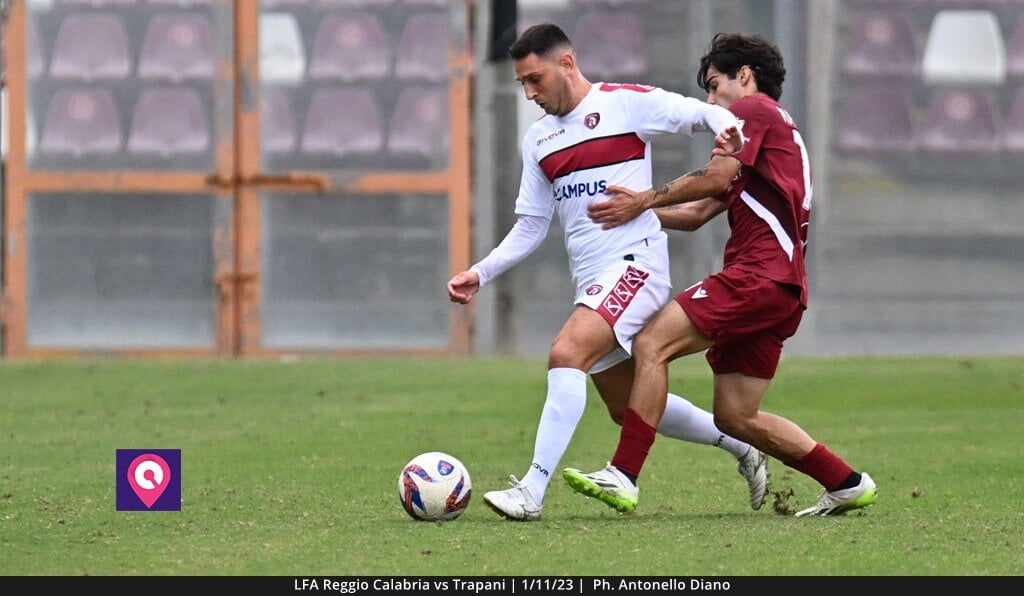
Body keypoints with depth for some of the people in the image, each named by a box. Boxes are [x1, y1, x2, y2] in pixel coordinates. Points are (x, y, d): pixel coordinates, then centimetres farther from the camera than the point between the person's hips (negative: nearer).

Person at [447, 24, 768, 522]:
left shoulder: (627, 103, -3)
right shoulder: (539, 138, 17)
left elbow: (704, 113, 0)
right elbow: (530, 226, 20)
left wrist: (727, 128, -24)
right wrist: (480, 274, 8)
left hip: (636, 262, -8)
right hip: (591, 279, 8)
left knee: (566, 354, -27)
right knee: (627, 407, 12)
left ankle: (532, 490, -32)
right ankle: (741, 445, 32)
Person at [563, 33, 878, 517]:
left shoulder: (753, 108, 4)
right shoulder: (775, 129, 32)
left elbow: (716, 176, -12)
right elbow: (697, 214, 29)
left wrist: (645, 200, -6)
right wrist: (636, 209, 18)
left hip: (762, 273, -10)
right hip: (779, 291, 10)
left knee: (651, 345, -16)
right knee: (735, 417, 9)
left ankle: (622, 477, -25)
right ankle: (846, 484, 13)